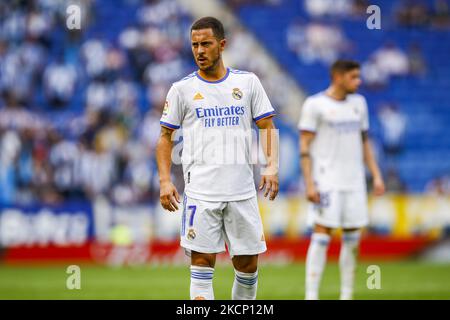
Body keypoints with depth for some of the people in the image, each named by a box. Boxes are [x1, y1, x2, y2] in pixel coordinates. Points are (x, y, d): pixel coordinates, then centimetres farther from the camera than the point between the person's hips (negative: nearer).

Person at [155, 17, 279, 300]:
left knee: (248, 264, 5)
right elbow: (165, 137, 8)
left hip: (242, 192, 2)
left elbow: (268, 128, 8)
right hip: (200, 193, -2)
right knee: (202, 263, -6)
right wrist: (165, 181, -4)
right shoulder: (182, 89, 4)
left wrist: (272, 167, -8)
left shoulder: (248, 82, 7)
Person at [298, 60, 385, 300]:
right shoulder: (315, 104, -5)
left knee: (353, 239, 5)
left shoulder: (358, 103, 13)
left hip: (354, 181, 6)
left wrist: (377, 176, 11)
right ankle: (311, 295, -8)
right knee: (322, 235, -10)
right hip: (326, 181, -6)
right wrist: (309, 184, -14)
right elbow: (304, 147, -7)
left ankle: (346, 295, 13)